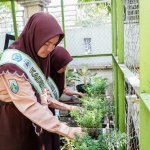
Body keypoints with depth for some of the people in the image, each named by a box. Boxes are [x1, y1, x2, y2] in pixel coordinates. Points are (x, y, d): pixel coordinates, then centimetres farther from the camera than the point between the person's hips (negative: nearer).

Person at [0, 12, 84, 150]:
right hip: (12, 122, -7)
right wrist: (65, 130, -29)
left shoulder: (35, 55, -3)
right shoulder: (13, 65, -29)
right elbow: (29, 105, -29)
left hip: (30, 120, 7)